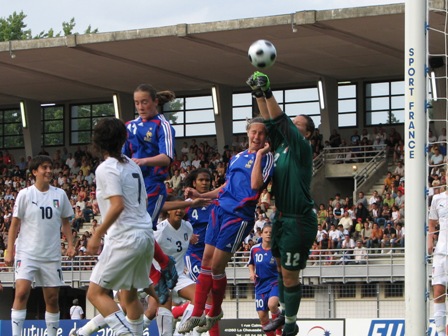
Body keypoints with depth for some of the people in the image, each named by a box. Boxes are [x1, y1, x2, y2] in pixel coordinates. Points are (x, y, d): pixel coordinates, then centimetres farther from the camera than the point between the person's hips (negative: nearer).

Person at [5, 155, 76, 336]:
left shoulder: (60, 195, 6)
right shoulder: (25, 194, -2)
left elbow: (65, 222, 16)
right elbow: (14, 225, -1)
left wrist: (70, 244, 3)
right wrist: (9, 252, -6)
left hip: (51, 255, 3)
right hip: (27, 253, -3)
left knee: (52, 298, 6)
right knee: (22, 292, -19)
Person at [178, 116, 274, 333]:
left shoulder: (266, 158, -4)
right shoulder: (236, 158, 18)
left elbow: (256, 184, -20)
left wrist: (259, 155, -15)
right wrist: (200, 196, 21)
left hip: (239, 216, -7)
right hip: (220, 210, 7)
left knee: (217, 267, -6)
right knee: (206, 262, 4)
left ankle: (215, 313, 14)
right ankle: (197, 314, 9)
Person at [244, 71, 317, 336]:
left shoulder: (302, 148, -12)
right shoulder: (282, 145, 10)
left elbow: (281, 121, -21)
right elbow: (270, 122, 9)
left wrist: (268, 92, -25)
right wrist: (259, 94, -3)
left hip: (299, 221, -8)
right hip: (282, 217, 8)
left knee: (289, 274, -3)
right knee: (281, 268, 16)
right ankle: (284, 313, 30)